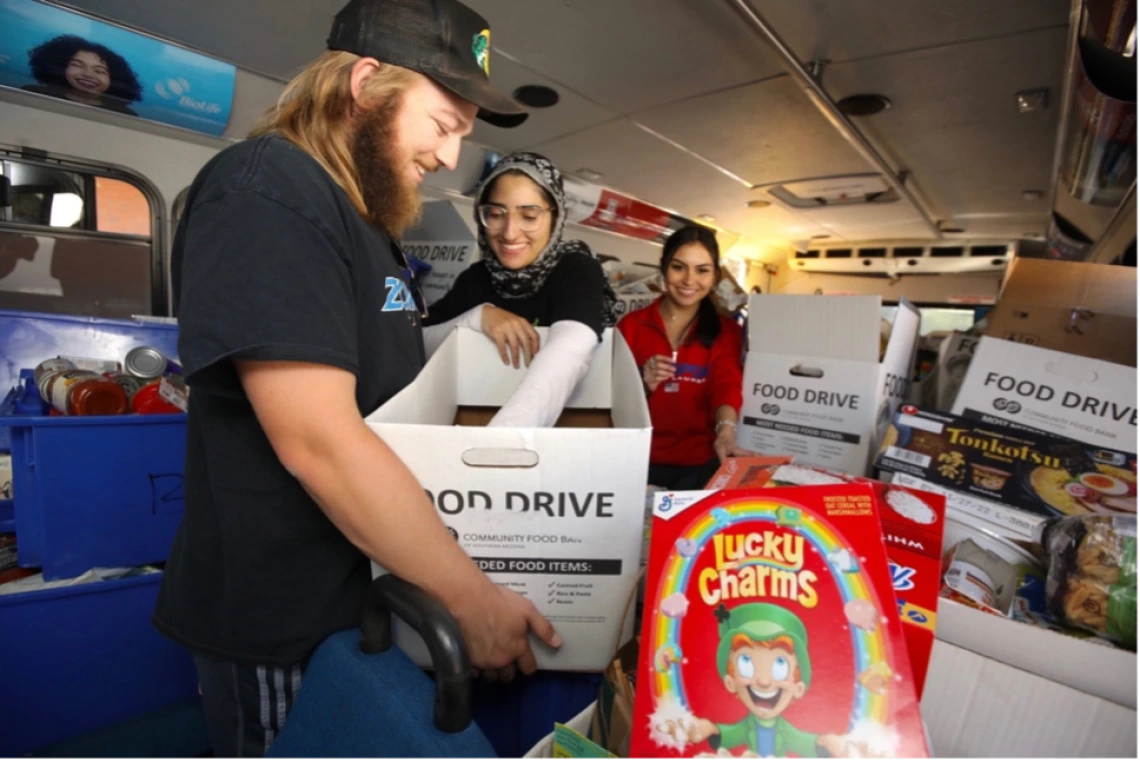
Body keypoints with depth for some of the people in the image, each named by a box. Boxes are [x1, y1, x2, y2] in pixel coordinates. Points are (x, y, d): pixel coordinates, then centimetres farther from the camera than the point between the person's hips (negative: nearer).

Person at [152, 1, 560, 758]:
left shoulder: (370, 218, 11)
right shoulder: (265, 189, -19)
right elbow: (319, 441, -29)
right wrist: (474, 599, -23)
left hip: (367, 589, 9)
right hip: (284, 622, -8)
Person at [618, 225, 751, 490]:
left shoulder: (726, 331, 10)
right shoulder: (631, 325, 7)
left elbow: (727, 383, -10)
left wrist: (726, 432, -30)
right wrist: (643, 386, -14)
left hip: (700, 463, 1)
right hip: (641, 459, 0)